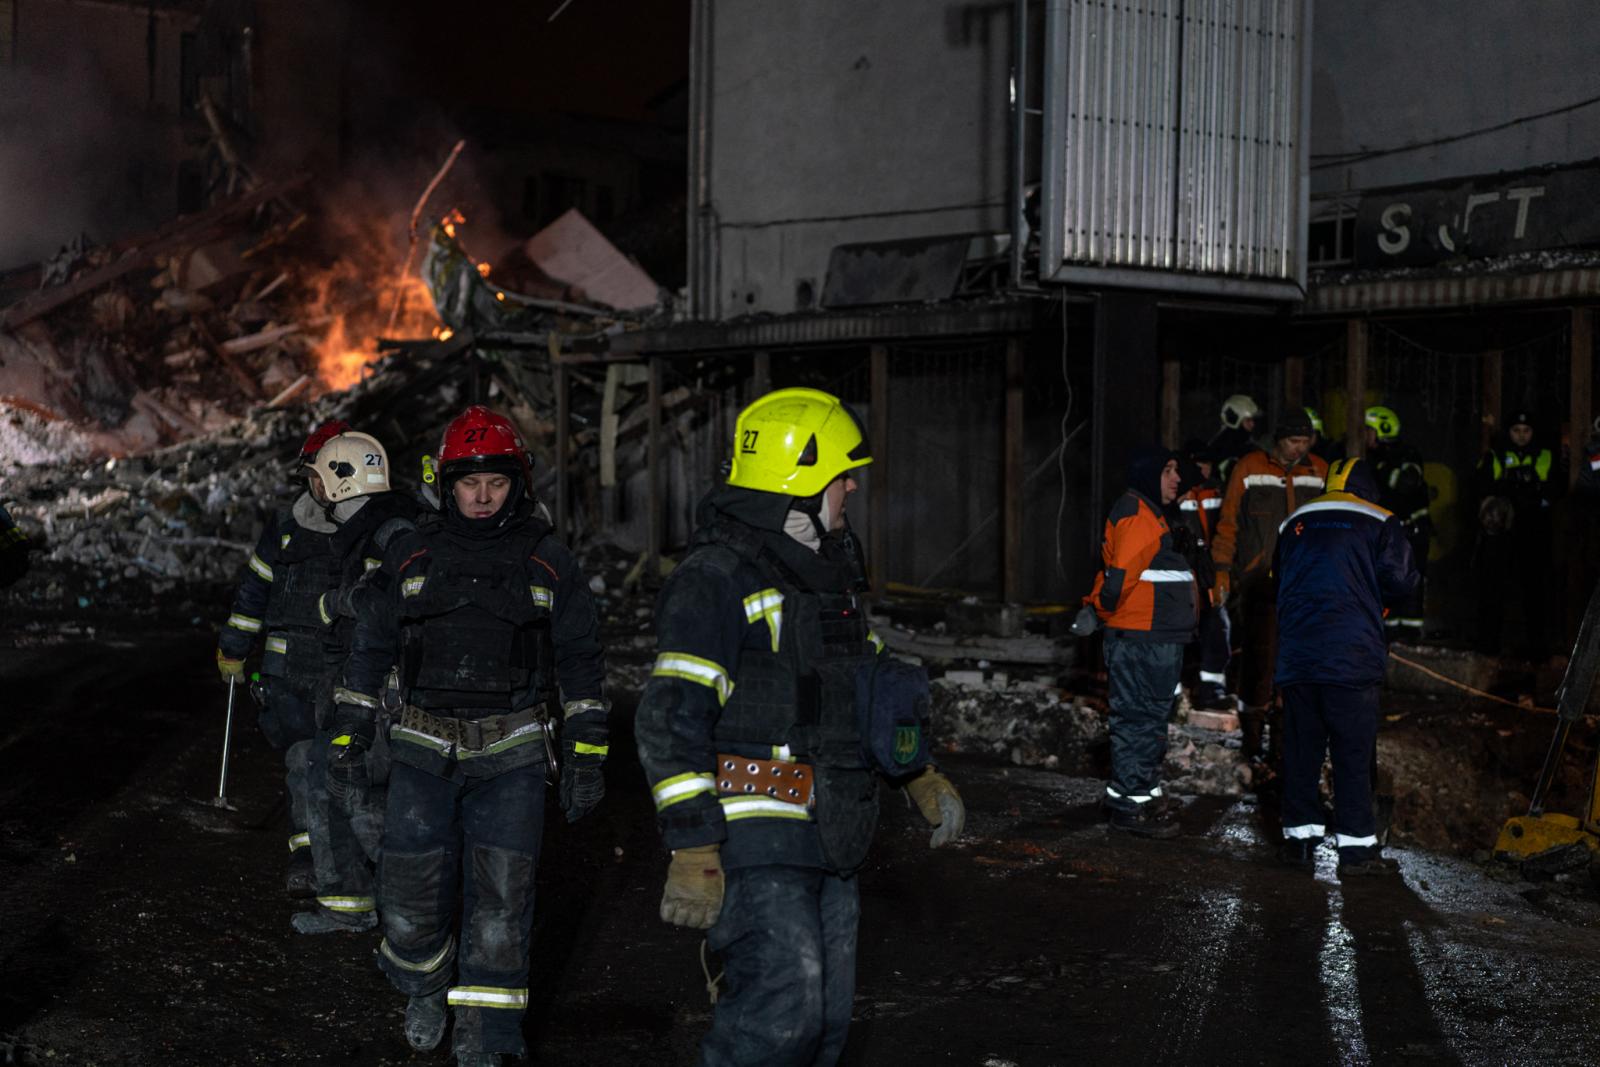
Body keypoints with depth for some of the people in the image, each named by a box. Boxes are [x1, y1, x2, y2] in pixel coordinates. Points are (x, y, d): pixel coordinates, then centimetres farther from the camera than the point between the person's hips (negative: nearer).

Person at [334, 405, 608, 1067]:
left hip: (512, 757, -1)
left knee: (499, 902, -4)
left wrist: (586, 760, 1)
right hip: (424, 751, 1)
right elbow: (368, 649, 11)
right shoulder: (411, 555, 5)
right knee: (411, 895, 3)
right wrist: (348, 743, 8)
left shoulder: (548, 561, 2)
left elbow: (581, 664, 5)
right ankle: (426, 990, 34)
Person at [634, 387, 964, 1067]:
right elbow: (670, 719, -19)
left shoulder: (824, 569, 15)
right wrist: (692, 854, -23)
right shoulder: (716, 579, -14)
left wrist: (923, 779, 25)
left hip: (828, 837, 9)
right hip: (754, 836, -9)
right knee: (782, 1012, -15)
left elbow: (867, 676, 28)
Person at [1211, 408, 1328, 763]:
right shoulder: (1249, 469, 0)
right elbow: (1228, 522, 3)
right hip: (1258, 578, -3)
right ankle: (1252, 727, 5)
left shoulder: (1320, 473, 9)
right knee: (1258, 654, -4)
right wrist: (1222, 572, 0)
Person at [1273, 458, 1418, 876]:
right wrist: (1374, 600, 15)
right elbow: (1399, 582, -5)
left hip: (1297, 653, 4)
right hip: (1352, 654, -4)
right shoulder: (1381, 524, 1)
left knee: (1300, 747, 11)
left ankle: (1299, 836, 15)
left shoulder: (1296, 522, 13)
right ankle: (1356, 846, 1)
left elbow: (1279, 578, 17)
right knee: (1353, 753, 0)